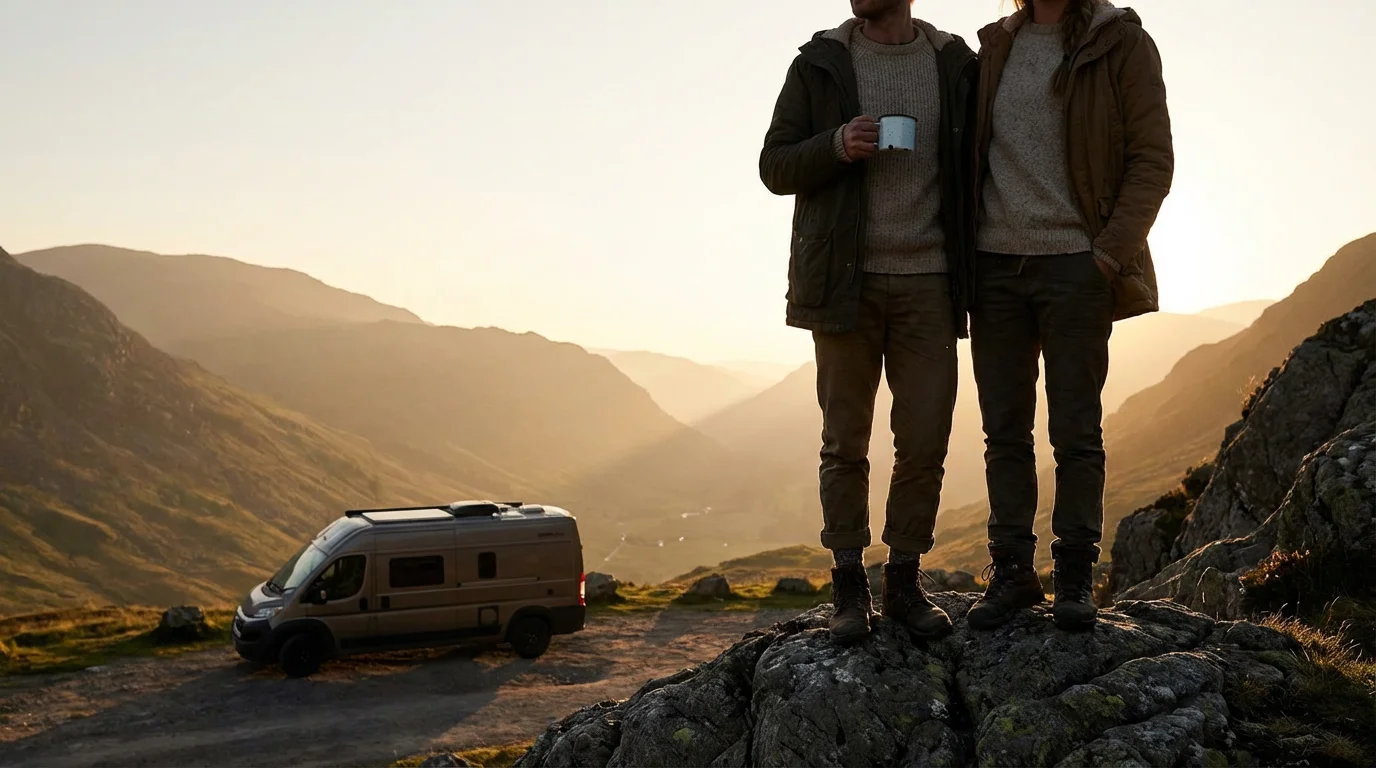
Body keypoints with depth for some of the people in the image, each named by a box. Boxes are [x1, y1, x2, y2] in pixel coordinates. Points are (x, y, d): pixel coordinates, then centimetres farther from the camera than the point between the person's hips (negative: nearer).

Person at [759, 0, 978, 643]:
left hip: (928, 283, 1)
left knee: (925, 442, 1)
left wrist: (971, 271, 3)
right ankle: (849, 587, 13)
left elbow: (972, 169, 11)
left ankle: (904, 582, 15)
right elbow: (774, 166, 4)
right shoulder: (819, 64, 4)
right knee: (845, 443, 3)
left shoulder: (955, 64, 7)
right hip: (845, 282, -1)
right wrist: (836, 146, -16)